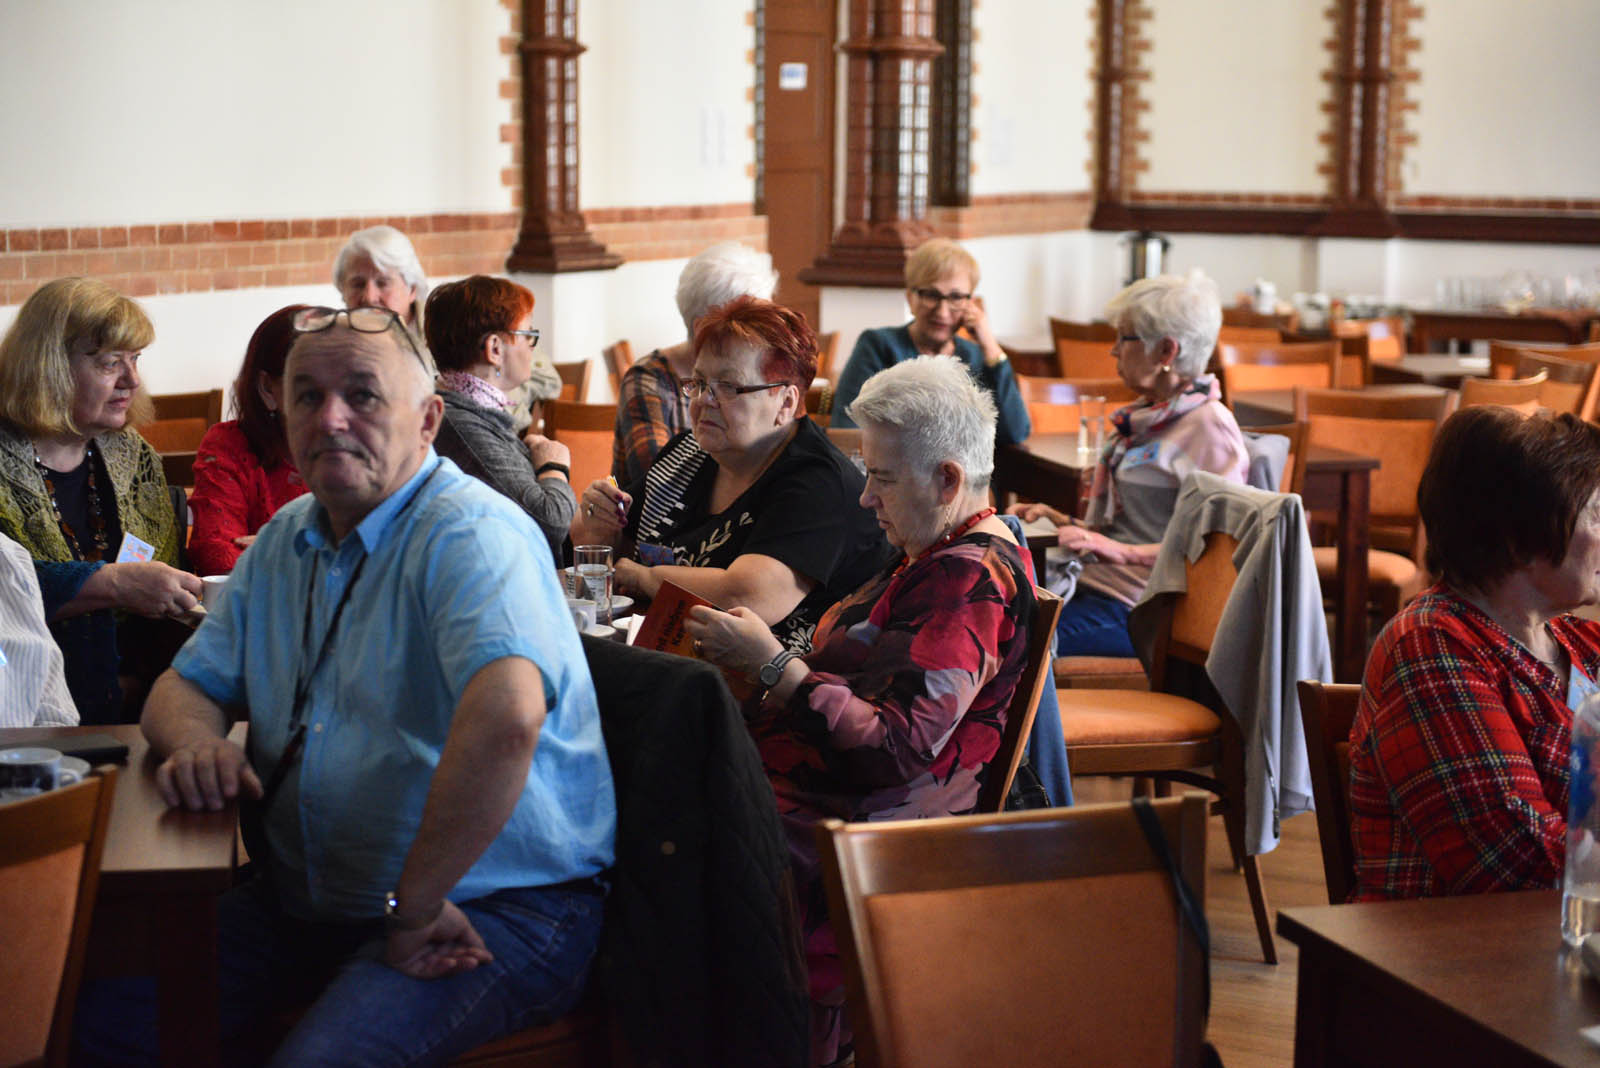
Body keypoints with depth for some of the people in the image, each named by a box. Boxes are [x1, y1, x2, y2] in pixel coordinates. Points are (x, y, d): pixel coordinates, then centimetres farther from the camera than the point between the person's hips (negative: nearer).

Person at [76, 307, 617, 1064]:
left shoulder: (468, 534, -18)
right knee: (101, 1007, -8)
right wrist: (196, 739, -8)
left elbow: (506, 716, -35)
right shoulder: (286, 540, 13)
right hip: (308, 900, 8)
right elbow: (188, 683, 18)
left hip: (498, 907, -7)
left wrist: (414, 907, -27)